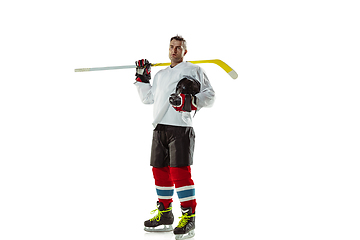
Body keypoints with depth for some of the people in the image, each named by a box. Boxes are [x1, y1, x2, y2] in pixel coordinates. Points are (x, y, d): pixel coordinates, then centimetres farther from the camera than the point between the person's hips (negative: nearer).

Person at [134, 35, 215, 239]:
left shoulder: (194, 70, 6)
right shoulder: (161, 75, 26)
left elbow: (210, 95, -1)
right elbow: (148, 98, 29)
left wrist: (192, 101, -17)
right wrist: (142, 79, 22)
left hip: (181, 128, -7)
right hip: (160, 128, 7)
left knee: (180, 171, -14)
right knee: (160, 171, 9)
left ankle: (189, 218, -9)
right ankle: (165, 215, 21)